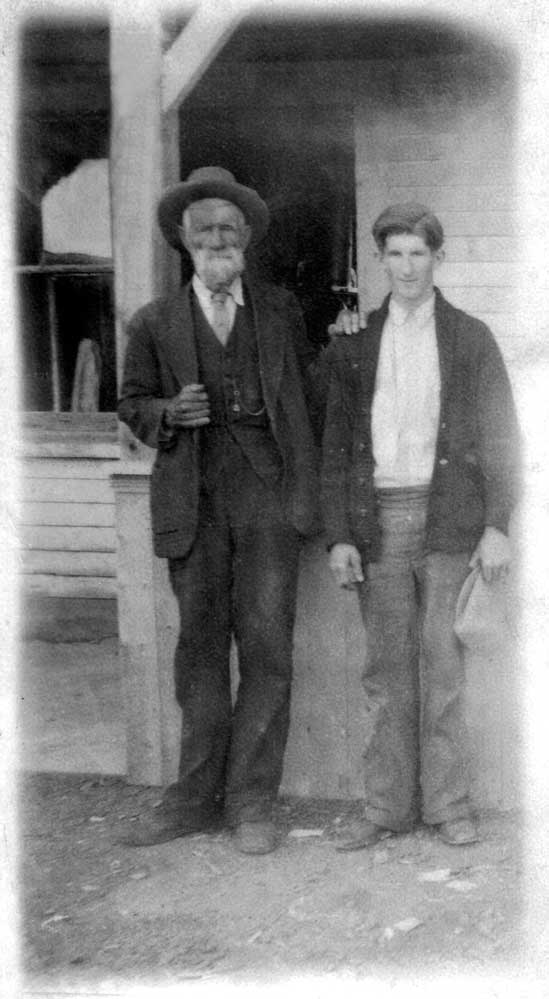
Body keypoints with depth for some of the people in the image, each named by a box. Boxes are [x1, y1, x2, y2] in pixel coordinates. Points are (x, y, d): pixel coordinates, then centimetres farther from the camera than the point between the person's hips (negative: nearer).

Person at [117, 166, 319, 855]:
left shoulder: (281, 311, 13)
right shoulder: (155, 324, 11)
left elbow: (308, 388, 20)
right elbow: (132, 404, 13)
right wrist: (169, 413, -5)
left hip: (268, 494, 0)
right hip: (193, 501, 1)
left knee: (265, 646, -4)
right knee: (200, 648, 5)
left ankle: (250, 803, 6)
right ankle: (197, 797, 16)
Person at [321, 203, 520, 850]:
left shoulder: (471, 338, 7)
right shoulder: (353, 345, 11)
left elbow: (499, 438, 4)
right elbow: (336, 447, 10)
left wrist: (497, 526, -5)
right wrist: (338, 536, 2)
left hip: (447, 518, -2)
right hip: (378, 520, 2)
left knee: (442, 662, -1)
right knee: (387, 666, 4)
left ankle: (448, 803, 9)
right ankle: (387, 805, 12)